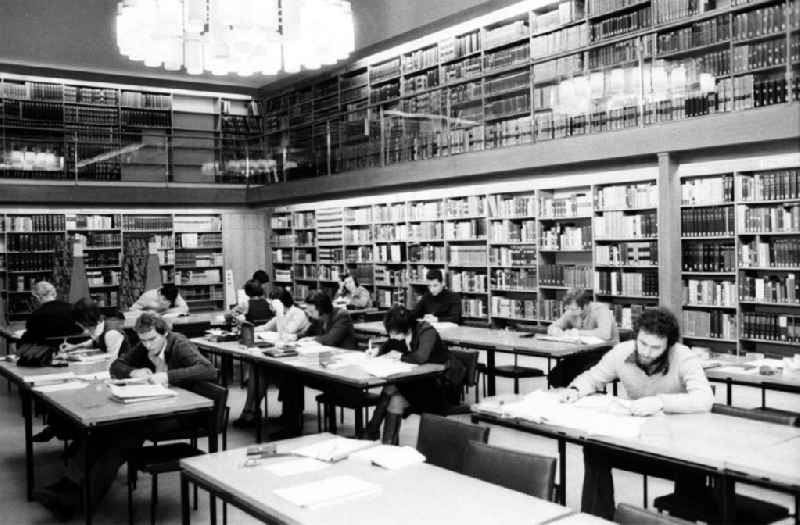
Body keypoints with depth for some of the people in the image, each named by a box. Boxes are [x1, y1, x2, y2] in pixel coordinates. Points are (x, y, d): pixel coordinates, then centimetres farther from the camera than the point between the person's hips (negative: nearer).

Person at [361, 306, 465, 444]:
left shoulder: (427, 332, -20)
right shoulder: (400, 335, 1)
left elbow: (421, 357, -37)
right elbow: (386, 348, 18)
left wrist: (400, 356, -20)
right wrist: (376, 352, -5)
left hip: (441, 385, -7)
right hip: (421, 382, 7)